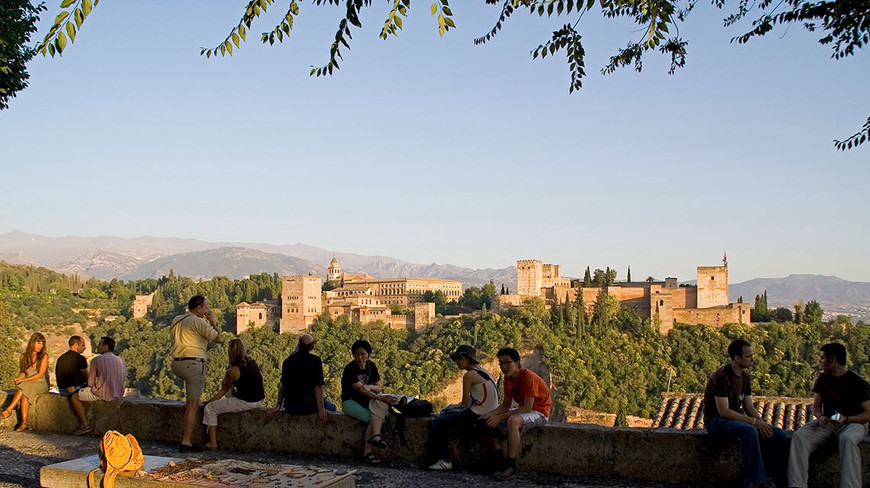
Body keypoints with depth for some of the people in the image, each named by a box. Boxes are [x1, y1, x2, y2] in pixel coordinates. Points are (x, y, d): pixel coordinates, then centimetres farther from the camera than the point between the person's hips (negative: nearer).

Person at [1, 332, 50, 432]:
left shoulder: (44, 356, -1)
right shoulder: (24, 356, 12)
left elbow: (41, 374, -9)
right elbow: (23, 373, 15)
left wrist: (23, 380, -16)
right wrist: (17, 379, -9)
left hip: (41, 384, -3)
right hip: (27, 384, 3)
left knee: (25, 387, -34)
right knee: (24, 394, -32)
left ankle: (8, 410, -36)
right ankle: (24, 423, -38)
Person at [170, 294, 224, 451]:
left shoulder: (176, 320, 13)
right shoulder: (198, 322, -10)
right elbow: (219, 339, -6)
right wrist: (212, 322, 8)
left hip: (176, 364, 8)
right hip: (193, 364, -8)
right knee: (193, 405, -3)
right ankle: (186, 442, -4)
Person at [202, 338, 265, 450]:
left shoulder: (233, 370, -13)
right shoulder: (252, 363, 8)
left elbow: (224, 389, 1)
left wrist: (210, 401, 14)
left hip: (246, 403, -8)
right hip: (260, 400, 8)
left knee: (209, 408, 6)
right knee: (230, 391, 33)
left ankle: (213, 442, 6)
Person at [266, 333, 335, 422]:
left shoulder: (287, 360, 5)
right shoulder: (315, 361, -11)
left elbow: (282, 385, 9)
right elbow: (318, 387, -14)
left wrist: (278, 406, 15)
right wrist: (321, 409, -11)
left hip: (289, 408, 5)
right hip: (307, 406, -5)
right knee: (331, 407, 24)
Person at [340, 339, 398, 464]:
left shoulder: (371, 366, 5)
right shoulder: (350, 369, -15)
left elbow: (379, 387, 4)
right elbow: (361, 389, -25)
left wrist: (369, 387, -20)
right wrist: (380, 398, -35)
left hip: (366, 400, 5)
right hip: (350, 402, -5)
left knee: (382, 404, -28)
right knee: (373, 418, -28)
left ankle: (375, 435, -41)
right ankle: (367, 451, -25)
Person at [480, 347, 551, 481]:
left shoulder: (528, 377, -22)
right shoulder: (508, 378, 4)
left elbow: (527, 407, -28)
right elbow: (506, 405, 8)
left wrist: (500, 417, -30)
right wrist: (490, 414, -12)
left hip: (539, 412, -9)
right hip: (521, 411, 9)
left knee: (513, 421, -40)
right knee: (486, 423, -2)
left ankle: (511, 466, -34)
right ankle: (500, 461, -4)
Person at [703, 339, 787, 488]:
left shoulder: (744, 376, 9)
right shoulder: (721, 377, -19)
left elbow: (749, 407, 10)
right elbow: (723, 411, -23)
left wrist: (762, 422, -10)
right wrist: (754, 421, -24)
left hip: (738, 418, 8)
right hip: (716, 421, -8)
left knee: (778, 435, -9)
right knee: (749, 431, -38)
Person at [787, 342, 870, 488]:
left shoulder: (857, 382, -8)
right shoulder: (823, 379, 9)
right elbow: (816, 406, 12)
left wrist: (846, 419, -24)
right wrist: (820, 417, -12)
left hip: (853, 422, -5)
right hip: (828, 422, 5)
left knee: (847, 439, -41)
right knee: (799, 436, -22)